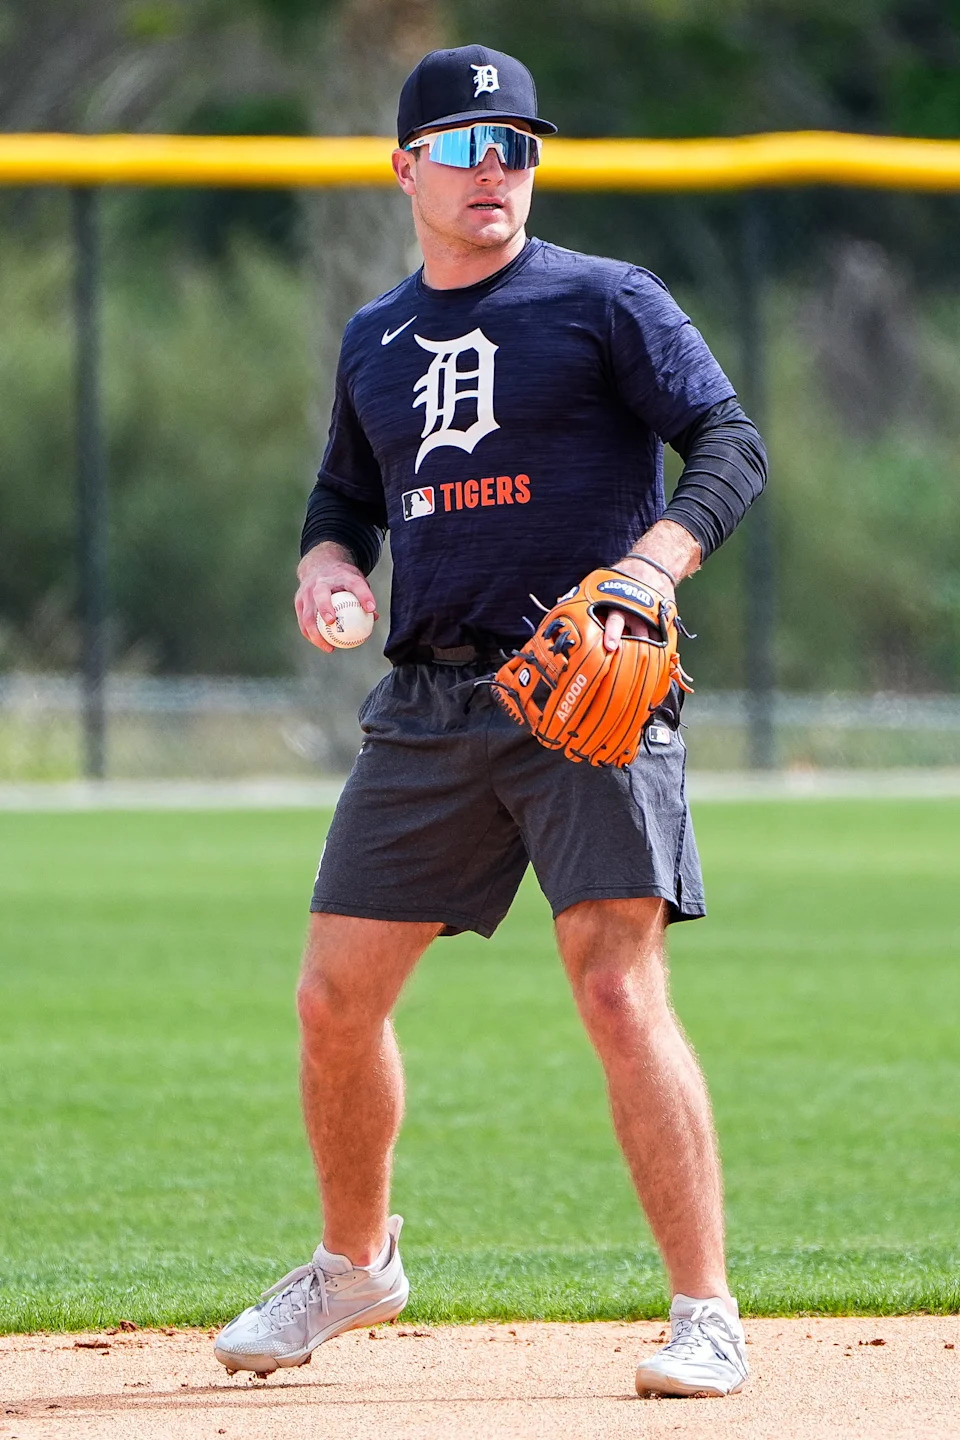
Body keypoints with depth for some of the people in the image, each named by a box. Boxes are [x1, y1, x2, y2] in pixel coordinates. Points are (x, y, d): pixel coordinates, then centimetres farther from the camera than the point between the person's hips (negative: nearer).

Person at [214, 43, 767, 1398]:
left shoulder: (605, 302, -1)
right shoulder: (375, 340, 16)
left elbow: (732, 445, -8)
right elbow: (347, 496, 27)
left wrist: (650, 566, -25)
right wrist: (328, 565, 4)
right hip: (429, 704, 6)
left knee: (622, 994, -16)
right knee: (336, 996, 5)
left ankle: (707, 1316, -13)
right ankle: (354, 1265, 28)